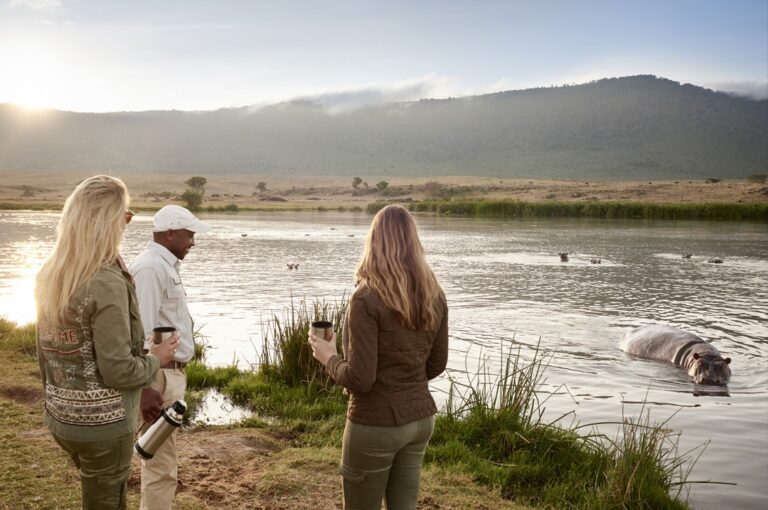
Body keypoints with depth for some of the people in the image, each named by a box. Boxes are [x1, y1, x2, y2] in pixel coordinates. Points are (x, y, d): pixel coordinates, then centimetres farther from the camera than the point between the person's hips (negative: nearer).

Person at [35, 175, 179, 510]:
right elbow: (118, 371, -23)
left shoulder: (51, 274, 1)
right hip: (103, 424, -7)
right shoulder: (107, 284, -23)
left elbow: (44, 352, 10)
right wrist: (156, 359, -4)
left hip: (61, 419, 7)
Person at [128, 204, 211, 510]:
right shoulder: (150, 267, -17)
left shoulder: (165, 266, 14)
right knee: (161, 465, -3)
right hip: (159, 378, -11)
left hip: (171, 372, 11)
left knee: (162, 459, 21)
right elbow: (140, 333, -23)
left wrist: (175, 375, 18)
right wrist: (145, 388, -26)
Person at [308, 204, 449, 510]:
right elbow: (436, 364, 8)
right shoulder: (435, 296, -1)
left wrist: (329, 358, -3)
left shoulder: (366, 298, -21)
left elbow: (360, 379, -21)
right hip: (421, 418, 6)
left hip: (377, 424, -6)